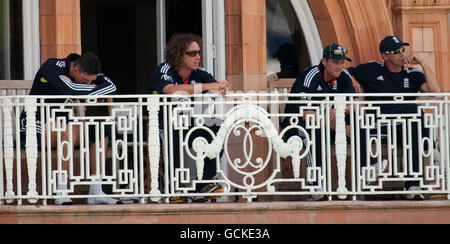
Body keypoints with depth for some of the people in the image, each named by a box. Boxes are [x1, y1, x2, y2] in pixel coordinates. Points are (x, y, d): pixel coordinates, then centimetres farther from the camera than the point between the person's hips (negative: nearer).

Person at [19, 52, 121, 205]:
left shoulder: (87, 72, 1)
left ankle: (95, 192, -13)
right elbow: (72, 91, -36)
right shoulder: (51, 67, -21)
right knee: (71, 129, -35)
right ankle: (61, 192, -34)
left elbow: (112, 87, -8)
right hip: (36, 124, -7)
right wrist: (95, 88, -19)